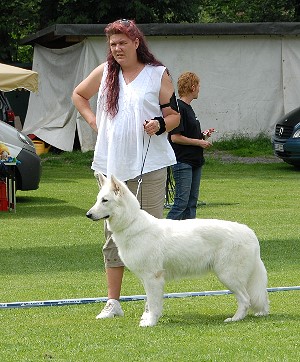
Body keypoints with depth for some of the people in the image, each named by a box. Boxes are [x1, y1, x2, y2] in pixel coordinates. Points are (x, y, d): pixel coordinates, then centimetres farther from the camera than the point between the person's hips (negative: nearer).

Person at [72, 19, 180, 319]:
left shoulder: (158, 74, 2)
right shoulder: (104, 72, 9)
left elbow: (174, 115, 5)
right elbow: (78, 95, 24)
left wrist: (161, 124, -16)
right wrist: (93, 120, 9)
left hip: (150, 164, -3)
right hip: (111, 165, 3)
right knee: (113, 232, 4)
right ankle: (113, 302, 8)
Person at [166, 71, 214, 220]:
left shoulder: (188, 108, 16)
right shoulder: (179, 108, -14)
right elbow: (175, 138, -19)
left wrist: (202, 135, 10)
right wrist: (199, 142, -12)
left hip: (194, 162, 10)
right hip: (183, 162, -10)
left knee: (192, 203, 9)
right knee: (181, 202, -12)